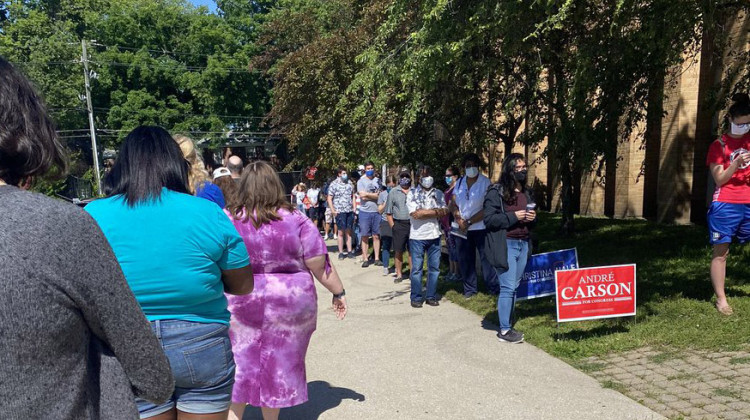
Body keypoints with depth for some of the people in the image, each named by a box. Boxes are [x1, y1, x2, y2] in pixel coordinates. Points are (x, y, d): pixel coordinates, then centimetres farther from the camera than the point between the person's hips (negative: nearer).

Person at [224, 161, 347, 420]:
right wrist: (338, 292, 8)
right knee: (279, 363, 17)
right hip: (290, 306, 1)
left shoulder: (227, 219, -6)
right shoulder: (297, 221, -8)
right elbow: (320, 267, -5)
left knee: (239, 363, 14)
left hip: (239, 305, 0)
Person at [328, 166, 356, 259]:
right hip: (340, 211, -4)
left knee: (348, 231, 9)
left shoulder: (349, 183, 12)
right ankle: (341, 252, 7)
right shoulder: (334, 184, -2)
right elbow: (329, 198, -2)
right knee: (341, 232, 0)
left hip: (350, 211, 4)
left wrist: (354, 208, 10)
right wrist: (333, 210, -10)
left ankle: (349, 251, 14)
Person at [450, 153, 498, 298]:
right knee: (465, 259, 9)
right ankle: (469, 289, 21)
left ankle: (494, 288, 10)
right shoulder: (459, 182, 8)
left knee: (486, 257, -2)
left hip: (481, 227, -4)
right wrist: (458, 219, -9)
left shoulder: (485, 182, -6)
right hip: (461, 228, 4)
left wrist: (469, 222, -13)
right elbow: (453, 204, 8)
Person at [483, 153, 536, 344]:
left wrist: (532, 218, 2)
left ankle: (508, 324, 22)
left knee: (515, 286, 11)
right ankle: (504, 331, 3)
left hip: (523, 244, 7)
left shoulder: (527, 192, 15)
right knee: (508, 287, -6)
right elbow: (489, 219, -14)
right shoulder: (496, 192, -8)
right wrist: (513, 216, -18)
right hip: (505, 245, -7)